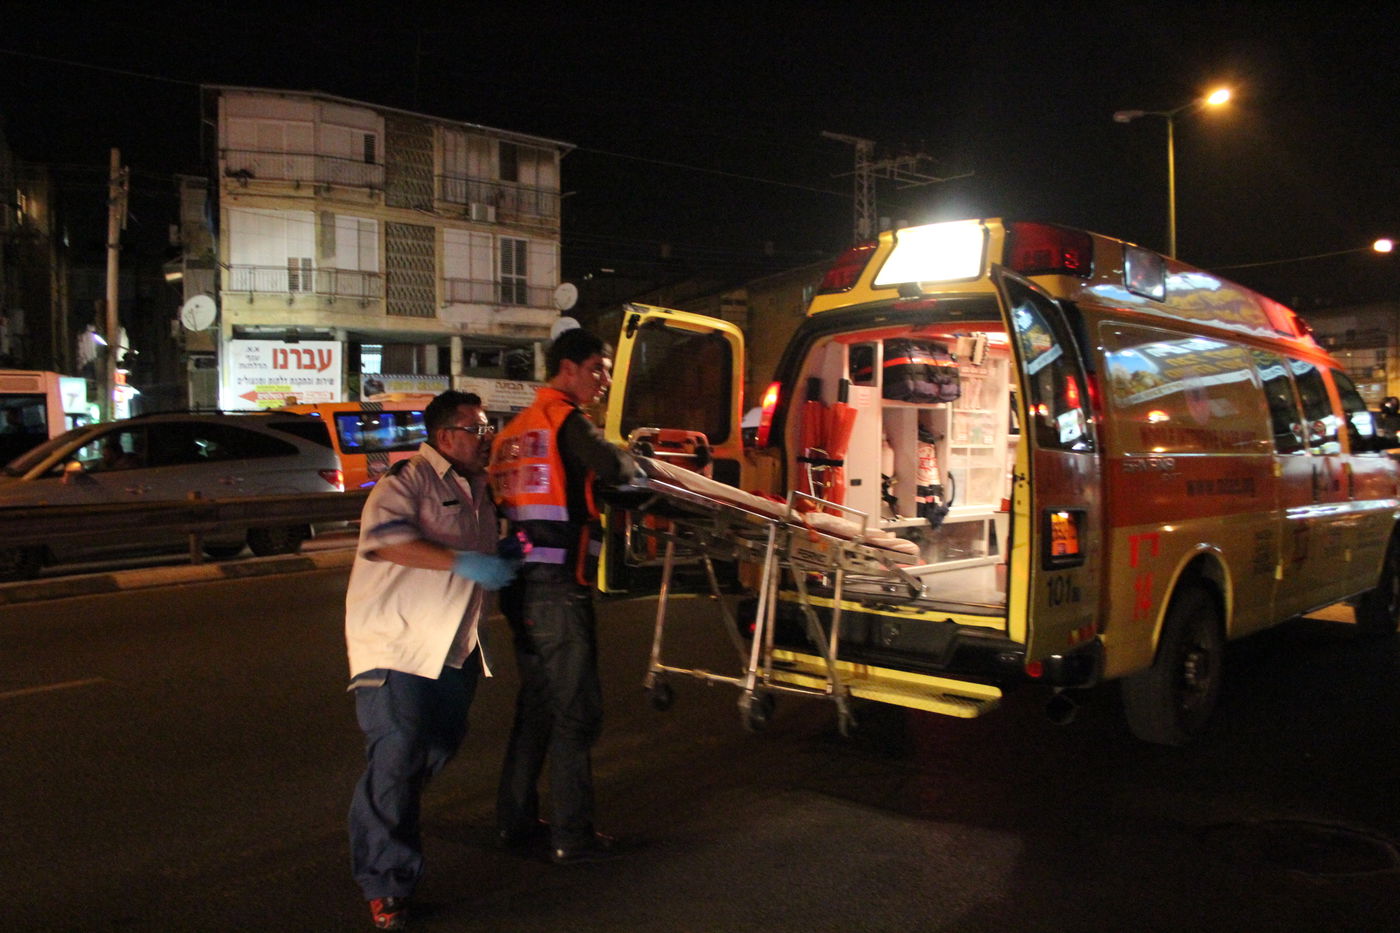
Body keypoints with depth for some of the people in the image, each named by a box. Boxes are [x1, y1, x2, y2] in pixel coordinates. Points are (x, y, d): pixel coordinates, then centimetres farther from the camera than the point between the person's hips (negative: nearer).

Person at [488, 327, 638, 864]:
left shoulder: (515, 429, 18)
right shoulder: (566, 419, -8)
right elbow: (613, 468, -22)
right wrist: (631, 465, 0)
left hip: (521, 587, 9)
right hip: (558, 588, -9)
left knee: (537, 703, 18)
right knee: (577, 709, 0)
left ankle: (516, 822, 27)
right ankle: (572, 837, 6)